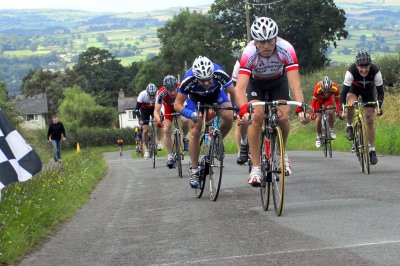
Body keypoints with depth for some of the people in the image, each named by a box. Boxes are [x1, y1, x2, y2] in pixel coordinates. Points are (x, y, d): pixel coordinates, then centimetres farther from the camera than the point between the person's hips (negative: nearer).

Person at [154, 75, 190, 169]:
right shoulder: (161, 93, -36)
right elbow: (156, 110, -36)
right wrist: (159, 120, -57)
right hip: (169, 109, 1)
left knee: (185, 120, -30)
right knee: (166, 130, -12)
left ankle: (185, 138, -1)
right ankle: (170, 157, -1)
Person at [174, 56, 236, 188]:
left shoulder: (219, 74, -40)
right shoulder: (189, 80, -39)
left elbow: (234, 92, -30)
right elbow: (177, 104, -31)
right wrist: (189, 114, -49)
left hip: (216, 94, 1)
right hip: (196, 99, -1)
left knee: (229, 118, -24)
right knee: (195, 131, -13)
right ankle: (194, 172, -3)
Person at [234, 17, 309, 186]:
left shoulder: (286, 49, -35)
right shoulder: (249, 53, -37)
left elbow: (295, 83, -40)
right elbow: (240, 87, -44)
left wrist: (301, 109, -54)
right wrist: (244, 111, -61)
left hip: (278, 81, 1)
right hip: (256, 83, -1)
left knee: (283, 118, -17)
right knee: (256, 117, -21)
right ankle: (256, 168, -14)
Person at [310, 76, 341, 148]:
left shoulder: (335, 88, -36)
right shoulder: (318, 88, -40)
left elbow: (337, 100, -22)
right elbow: (314, 101, -28)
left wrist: (338, 111, -28)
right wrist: (312, 113, -29)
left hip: (328, 99, 1)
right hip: (319, 99, -1)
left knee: (331, 112, -26)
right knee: (318, 118, -8)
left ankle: (331, 129, -2)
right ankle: (318, 137, 15)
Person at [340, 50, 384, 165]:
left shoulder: (375, 71, -33)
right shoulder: (351, 71, -36)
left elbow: (380, 91, -27)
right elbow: (344, 92, -35)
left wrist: (379, 106, -43)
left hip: (368, 90, 1)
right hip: (354, 88, -1)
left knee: (370, 119, -6)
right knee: (350, 105, -34)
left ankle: (372, 150, 3)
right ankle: (349, 127, -6)